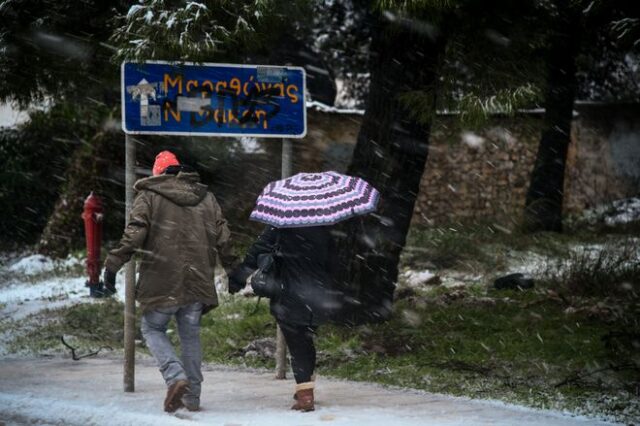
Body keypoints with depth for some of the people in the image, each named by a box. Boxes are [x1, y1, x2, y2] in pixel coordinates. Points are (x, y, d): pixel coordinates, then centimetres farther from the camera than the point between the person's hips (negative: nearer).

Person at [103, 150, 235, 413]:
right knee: (190, 335, 15)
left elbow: (133, 234, -11)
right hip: (197, 283, 4)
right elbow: (223, 239, 10)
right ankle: (192, 396, 14)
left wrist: (112, 265, -7)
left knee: (153, 329, 11)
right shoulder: (207, 198, 12)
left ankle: (175, 376, -12)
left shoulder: (149, 196, -1)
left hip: (162, 282, -4)